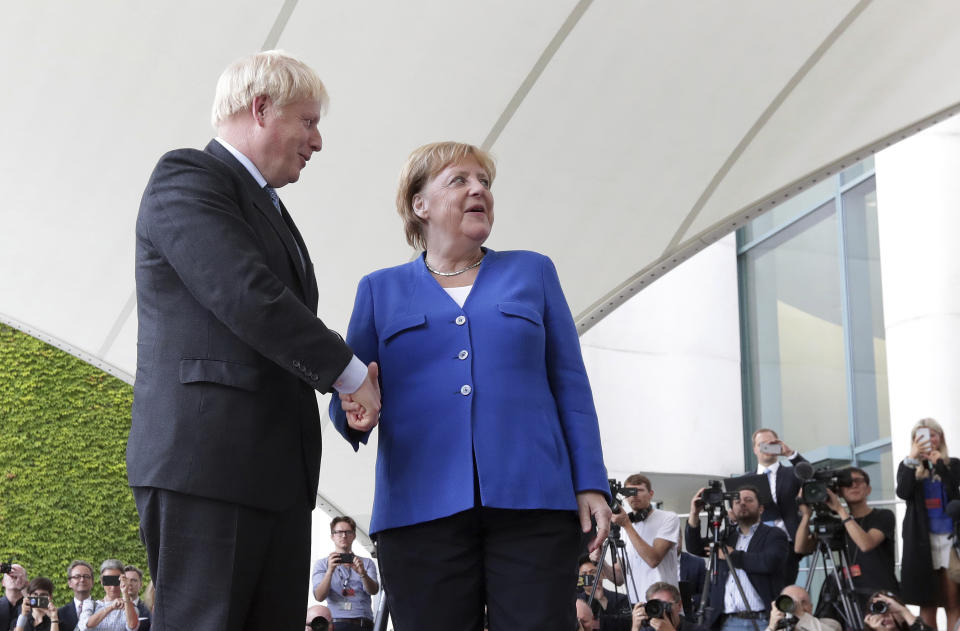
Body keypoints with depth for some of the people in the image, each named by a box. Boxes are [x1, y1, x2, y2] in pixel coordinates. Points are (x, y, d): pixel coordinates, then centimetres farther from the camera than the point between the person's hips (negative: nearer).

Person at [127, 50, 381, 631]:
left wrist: (348, 380, 4)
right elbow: (248, 298, -15)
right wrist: (350, 373, -9)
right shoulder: (187, 177, -3)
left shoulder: (269, 209, 26)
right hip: (204, 457, -9)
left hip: (278, 470, 9)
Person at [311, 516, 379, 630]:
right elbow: (319, 596, -1)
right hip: (336, 621, -1)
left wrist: (363, 574, -20)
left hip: (364, 623, 1)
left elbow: (374, 591, 0)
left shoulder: (367, 563, 17)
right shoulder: (322, 564, 14)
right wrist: (330, 571, -17)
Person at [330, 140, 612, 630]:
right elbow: (346, 397, 12)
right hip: (420, 510, 0)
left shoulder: (532, 272, 16)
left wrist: (591, 484, 2)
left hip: (532, 499, 0)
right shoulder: (380, 290, 16)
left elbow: (570, 385, 12)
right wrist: (356, 414, -12)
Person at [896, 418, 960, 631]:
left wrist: (939, 463, -17)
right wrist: (912, 458, -17)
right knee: (927, 601, 0)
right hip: (921, 540, 1)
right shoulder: (908, 466, 10)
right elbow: (902, 493, -8)